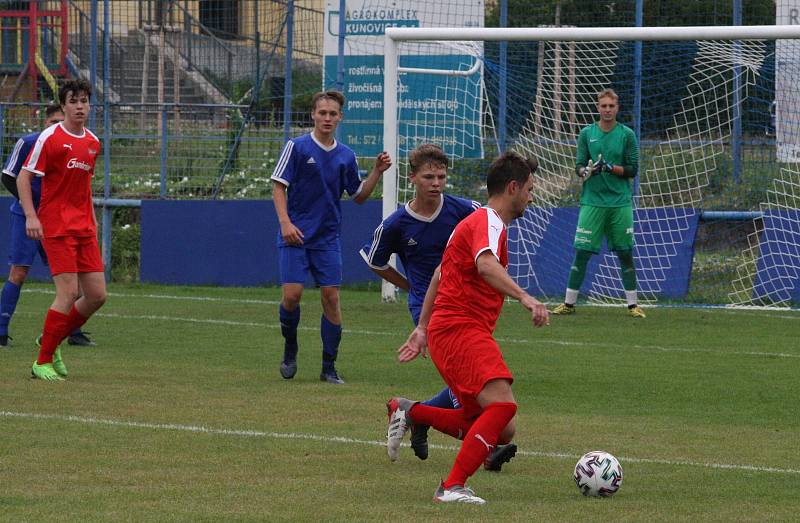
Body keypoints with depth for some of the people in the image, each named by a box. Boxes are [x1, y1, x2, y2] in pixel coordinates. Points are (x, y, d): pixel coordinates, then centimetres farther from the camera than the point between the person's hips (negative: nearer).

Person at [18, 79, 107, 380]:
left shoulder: (93, 143, 12)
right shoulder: (50, 138, -8)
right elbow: (23, 178, -6)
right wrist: (31, 216, -16)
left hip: (84, 228, 7)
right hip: (56, 227, -7)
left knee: (97, 295, 2)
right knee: (69, 293, -14)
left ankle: (52, 340, 23)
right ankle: (43, 363, -5)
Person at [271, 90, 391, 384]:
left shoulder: (346, 156, 9)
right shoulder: (297, 147, -3)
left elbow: (359, 196, 16)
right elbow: (279, 186, -4)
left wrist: (377, 172, 2)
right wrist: (285, 222, -15)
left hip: (327, 239, 3)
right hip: (295, 236, -3)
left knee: (331, 297, -4)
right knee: (291, 294, -12)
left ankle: (329, 368, 5)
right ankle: (290, 349, 15)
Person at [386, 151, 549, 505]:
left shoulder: (479, 221, 24)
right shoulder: (489, 223, -9)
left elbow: (439, 275, 31)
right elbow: (486, 265, -31)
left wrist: (422, 328, 32)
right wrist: (524, 297, -43)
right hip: (461, 329, -10)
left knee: (481, 424, 9)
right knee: (502, 405, -25)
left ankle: (408, 412, 17)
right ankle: (452, 487, -27)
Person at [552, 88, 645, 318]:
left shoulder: (627, 135, 3)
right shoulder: (587, 133, 6)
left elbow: (633, 170, 1)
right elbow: (578, 166, 4)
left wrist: (610, 168, -15)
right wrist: (586, 171, -18)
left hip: (620, 203, 0)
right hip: (592, 202, 0)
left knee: (625, 254, 4)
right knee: (581, 253, -3)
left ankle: (633, 304, 12)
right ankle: (569, 303, 4)